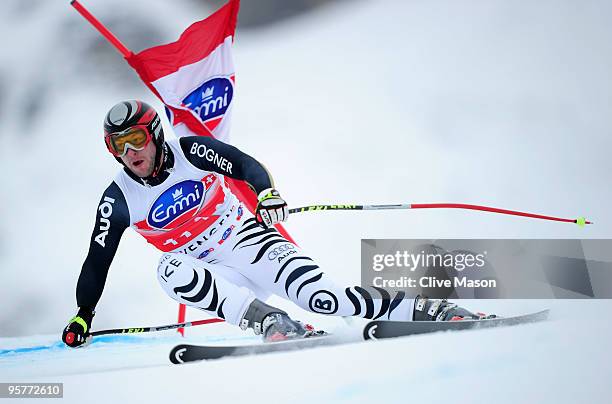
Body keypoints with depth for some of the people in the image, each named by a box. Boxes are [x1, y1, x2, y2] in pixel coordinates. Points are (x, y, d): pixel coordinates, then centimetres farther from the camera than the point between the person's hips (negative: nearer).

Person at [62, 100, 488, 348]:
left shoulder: (190, 150, -10)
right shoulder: (119, 199, -4)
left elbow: (245, 165, -8)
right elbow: (97, 260, 4)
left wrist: (267, 193, -30)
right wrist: (84, 314, 4)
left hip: (249, 240, -2)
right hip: (211, 274, 2)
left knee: (325, 297, -22)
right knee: (169, 269, -33)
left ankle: (429, 309, -16)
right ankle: (268, 321, -39)